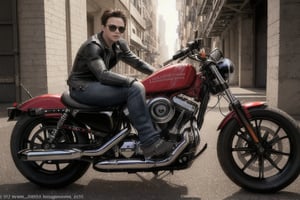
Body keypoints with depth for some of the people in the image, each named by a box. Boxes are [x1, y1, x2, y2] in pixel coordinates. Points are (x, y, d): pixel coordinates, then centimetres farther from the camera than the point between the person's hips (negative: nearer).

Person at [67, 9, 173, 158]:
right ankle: (150, 142, -28)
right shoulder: (92, 46, -19)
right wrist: (133, 82, -37)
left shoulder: (119, 45, 6)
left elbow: (137, 62, 9)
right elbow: (103, 75, -31)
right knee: (135, 89, -26)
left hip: (97, 84, 9)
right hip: (83, 88, -9)